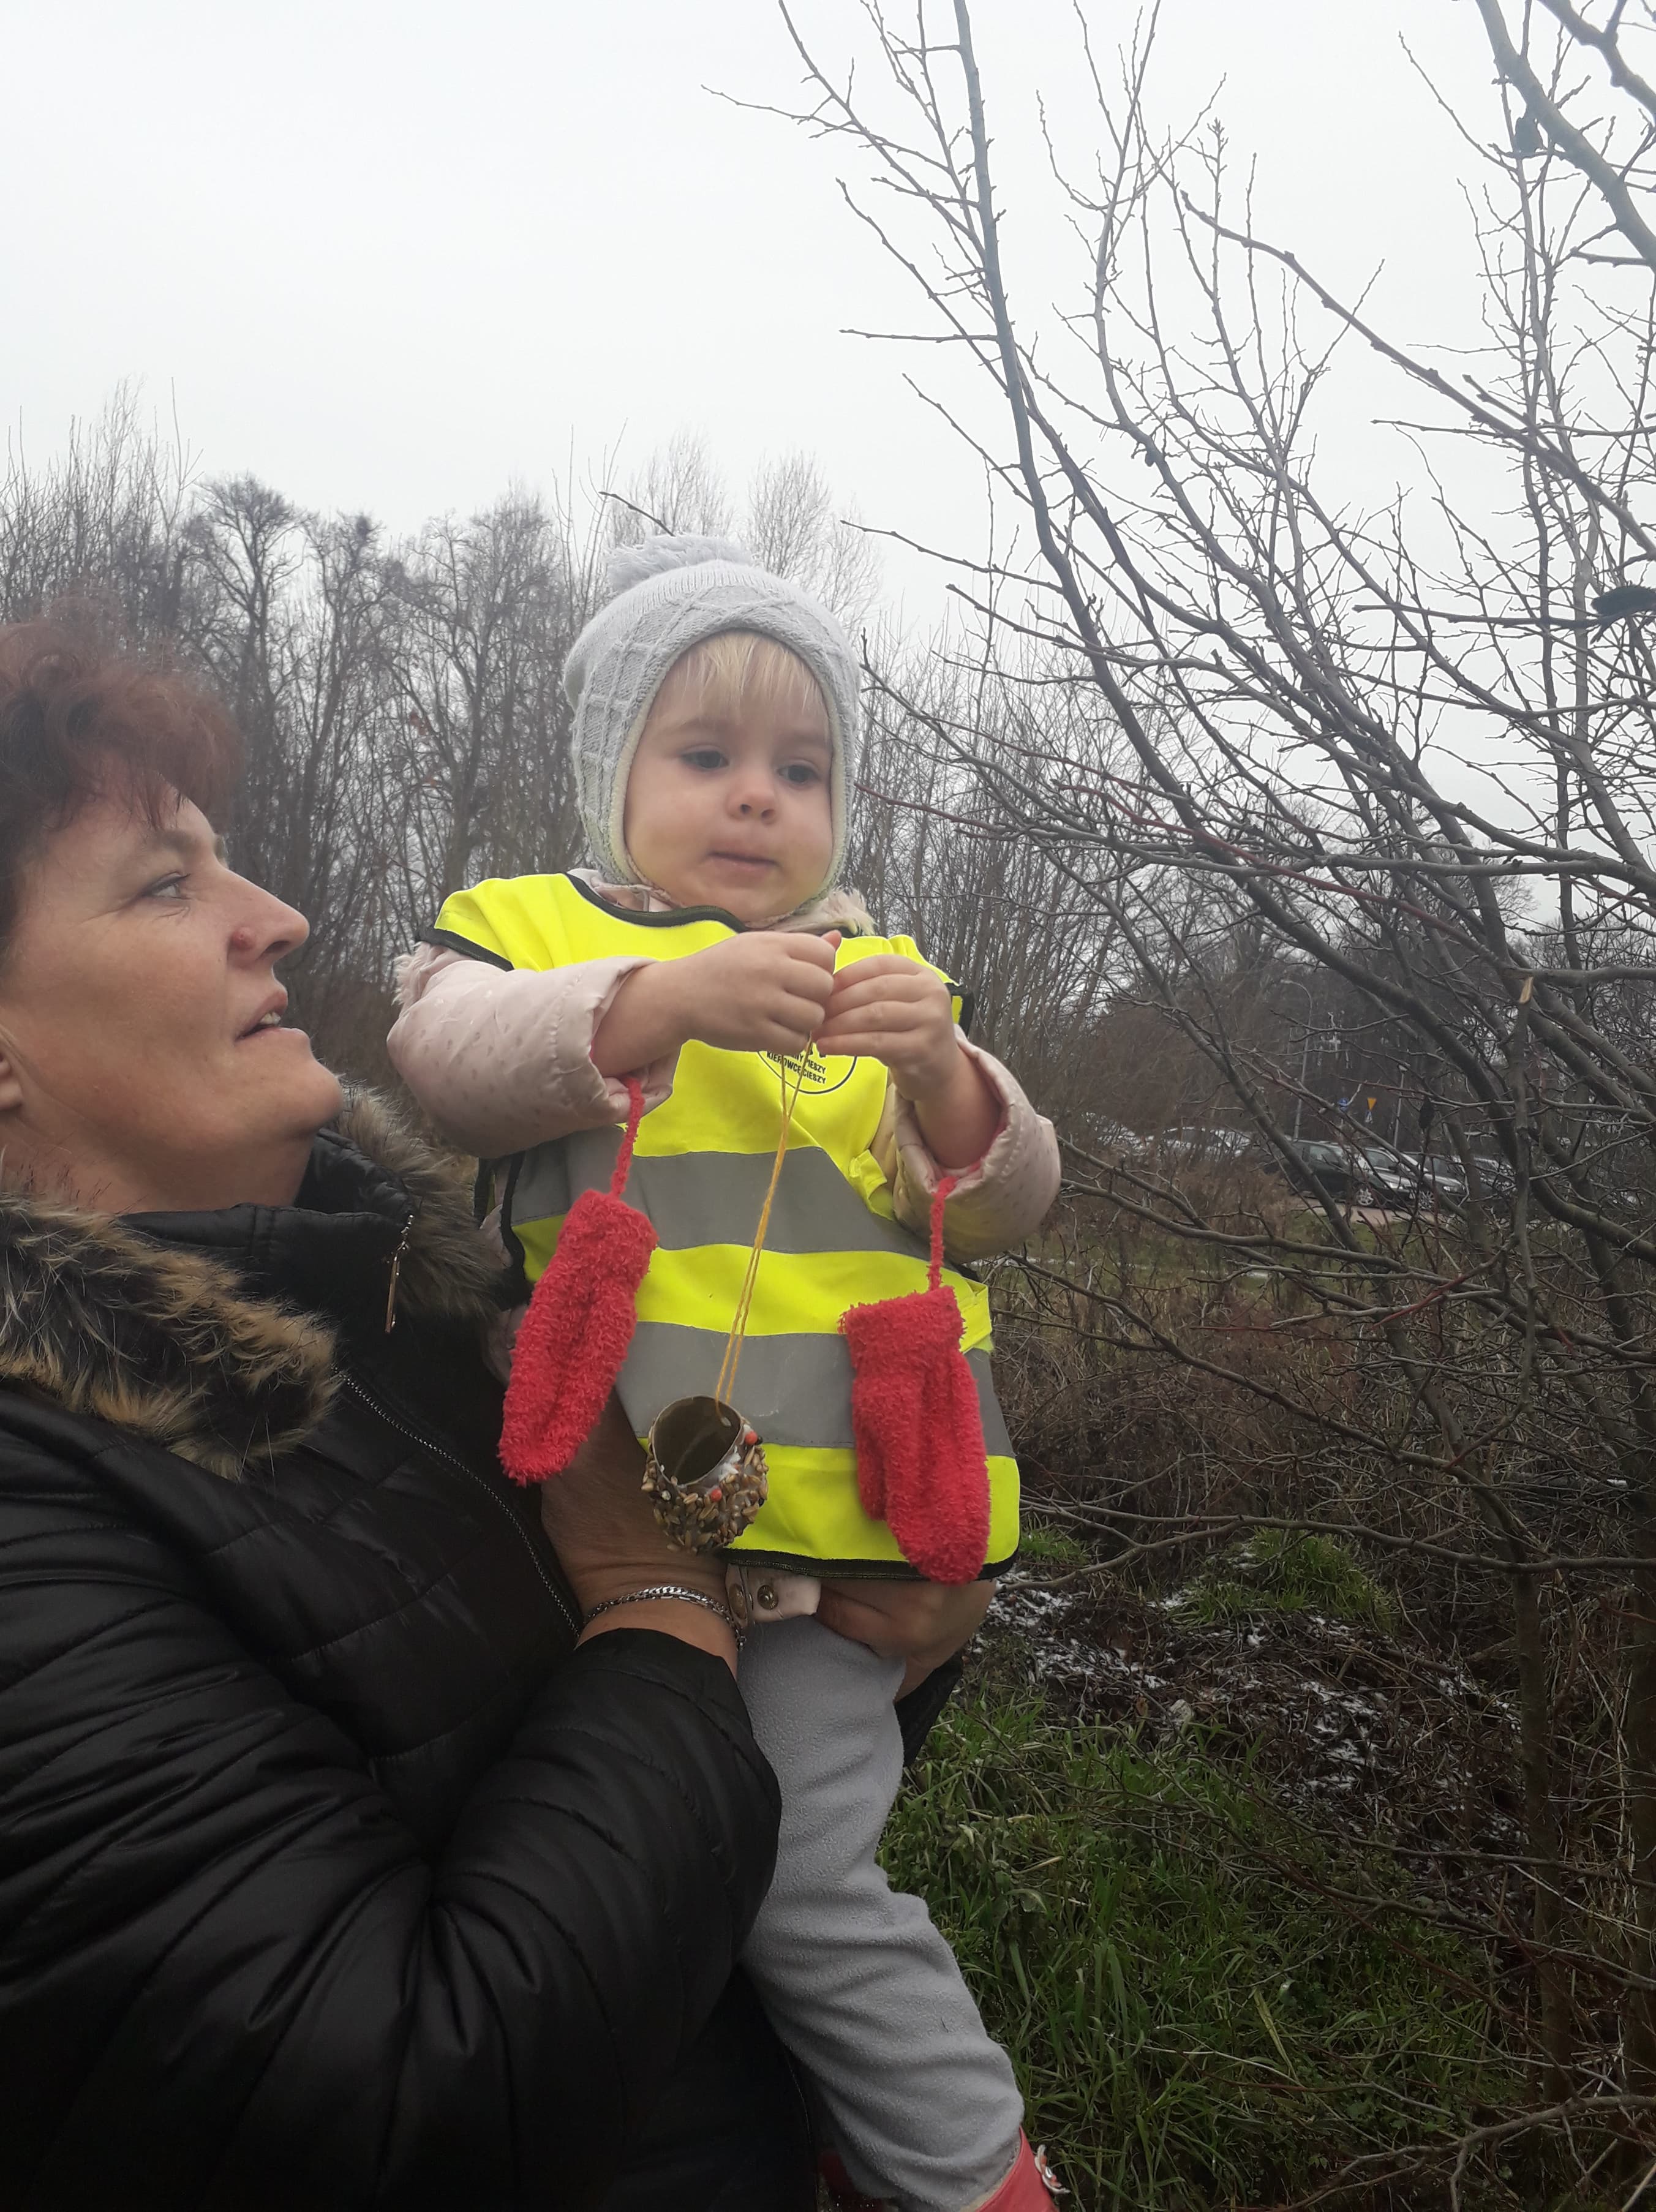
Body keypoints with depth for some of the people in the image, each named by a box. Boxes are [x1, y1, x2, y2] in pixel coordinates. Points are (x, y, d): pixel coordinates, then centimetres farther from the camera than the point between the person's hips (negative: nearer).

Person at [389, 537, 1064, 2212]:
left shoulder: (872, 979, 12)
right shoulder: (524, 930, 7)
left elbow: (1006, 1203, 2)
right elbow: (445, 1058, -16)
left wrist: (940, 1080, -19)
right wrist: (658, 1000, -31)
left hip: (830, 1510, -1)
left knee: (801, 1877, -7)